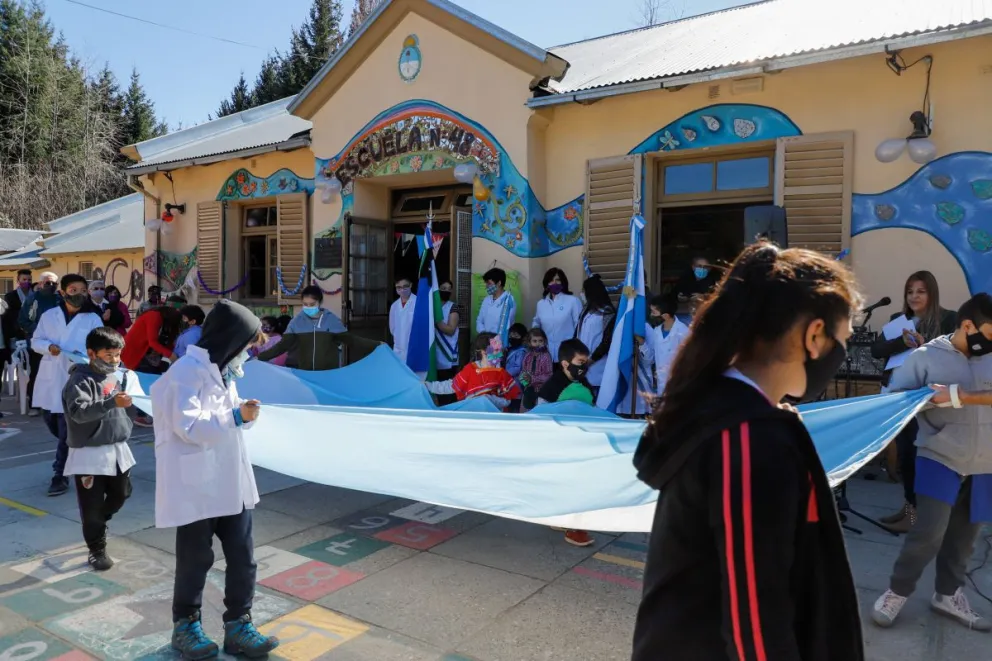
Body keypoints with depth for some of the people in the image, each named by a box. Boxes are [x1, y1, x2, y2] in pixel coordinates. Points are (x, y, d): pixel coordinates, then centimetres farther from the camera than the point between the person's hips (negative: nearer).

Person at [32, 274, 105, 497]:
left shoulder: (93, 319, -1)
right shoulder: (49, 315, 8)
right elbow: (35, 341, 10)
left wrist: (83, 354, -24)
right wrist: (48, 346, -11)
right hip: (50, 378, 4)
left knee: (67, 430, -4)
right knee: (51, 422, 17)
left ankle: (60, 475, 6)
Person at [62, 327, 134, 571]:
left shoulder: (117, 376, 6)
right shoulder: (80, 380, -15)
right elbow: (78, 412, -31)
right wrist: (112, 402, -41)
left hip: (118, 450, 7)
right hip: (89, 453, -7)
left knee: (121, 494, 17)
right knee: (92, 505, 3)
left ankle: (97, 525, 43)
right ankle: (97, 549, 19)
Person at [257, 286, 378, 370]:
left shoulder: (331, 320, -3)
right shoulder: (297, 321, 0)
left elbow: (349, 339, -1)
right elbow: (283, 344, 0)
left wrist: (375, 345, -7)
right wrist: (261, 356, -8)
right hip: (304, 372, 1)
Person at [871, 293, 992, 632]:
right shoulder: (925, 357, -7)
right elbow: (892, 395, -7)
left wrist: (962, 397, -23)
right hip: (940, 459, -4)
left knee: (964, 536, 14)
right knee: (929, 532, -8)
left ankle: (948, 594, 32)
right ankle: (897, 591, 12)